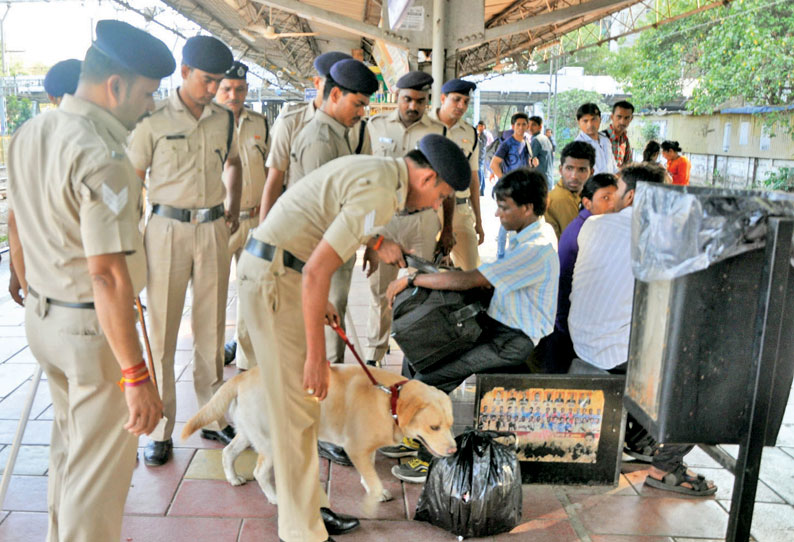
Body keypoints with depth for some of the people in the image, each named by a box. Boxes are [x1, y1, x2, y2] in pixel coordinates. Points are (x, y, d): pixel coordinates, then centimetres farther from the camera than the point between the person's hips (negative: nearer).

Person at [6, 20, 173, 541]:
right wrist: (136, 376, -25)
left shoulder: (29, 133, 5)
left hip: (42, 317, 9)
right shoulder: (103, 157, -24)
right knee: (100, 465, 6)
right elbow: (107, 273, -28)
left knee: (70, 439, 27)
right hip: (94, 328, -9)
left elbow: (17, 225, 15)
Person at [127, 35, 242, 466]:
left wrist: (232, 206, 15)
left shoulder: (224, 119, 7)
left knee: (211, 329, 10)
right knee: (162, 333, 1)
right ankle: (161, 429, 12)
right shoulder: (154, 120, -5)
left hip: (213, 230, 4)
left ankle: (213, 418, 22)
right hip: (168, 230, -3)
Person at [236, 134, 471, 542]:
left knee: (301, 398, 17)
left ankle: (309, 503, 31)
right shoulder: (379, 193, -20)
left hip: (276, 267, 10)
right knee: (297, 407, -3)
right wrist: (316, 356, -19)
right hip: (275, 278, -10)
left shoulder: (376, 170, 12)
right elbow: (316, 271, -25)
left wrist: (319, 300, 23)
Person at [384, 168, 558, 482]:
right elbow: (487, 284, 16)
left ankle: (432, 458, 0)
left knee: (429, 380, -18)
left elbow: (470, 281, -26)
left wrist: (412, 279, -19)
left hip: (513, 343, -10)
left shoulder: (537, 250, -22)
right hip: (495, 329, 10)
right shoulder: (521, 242, 11)